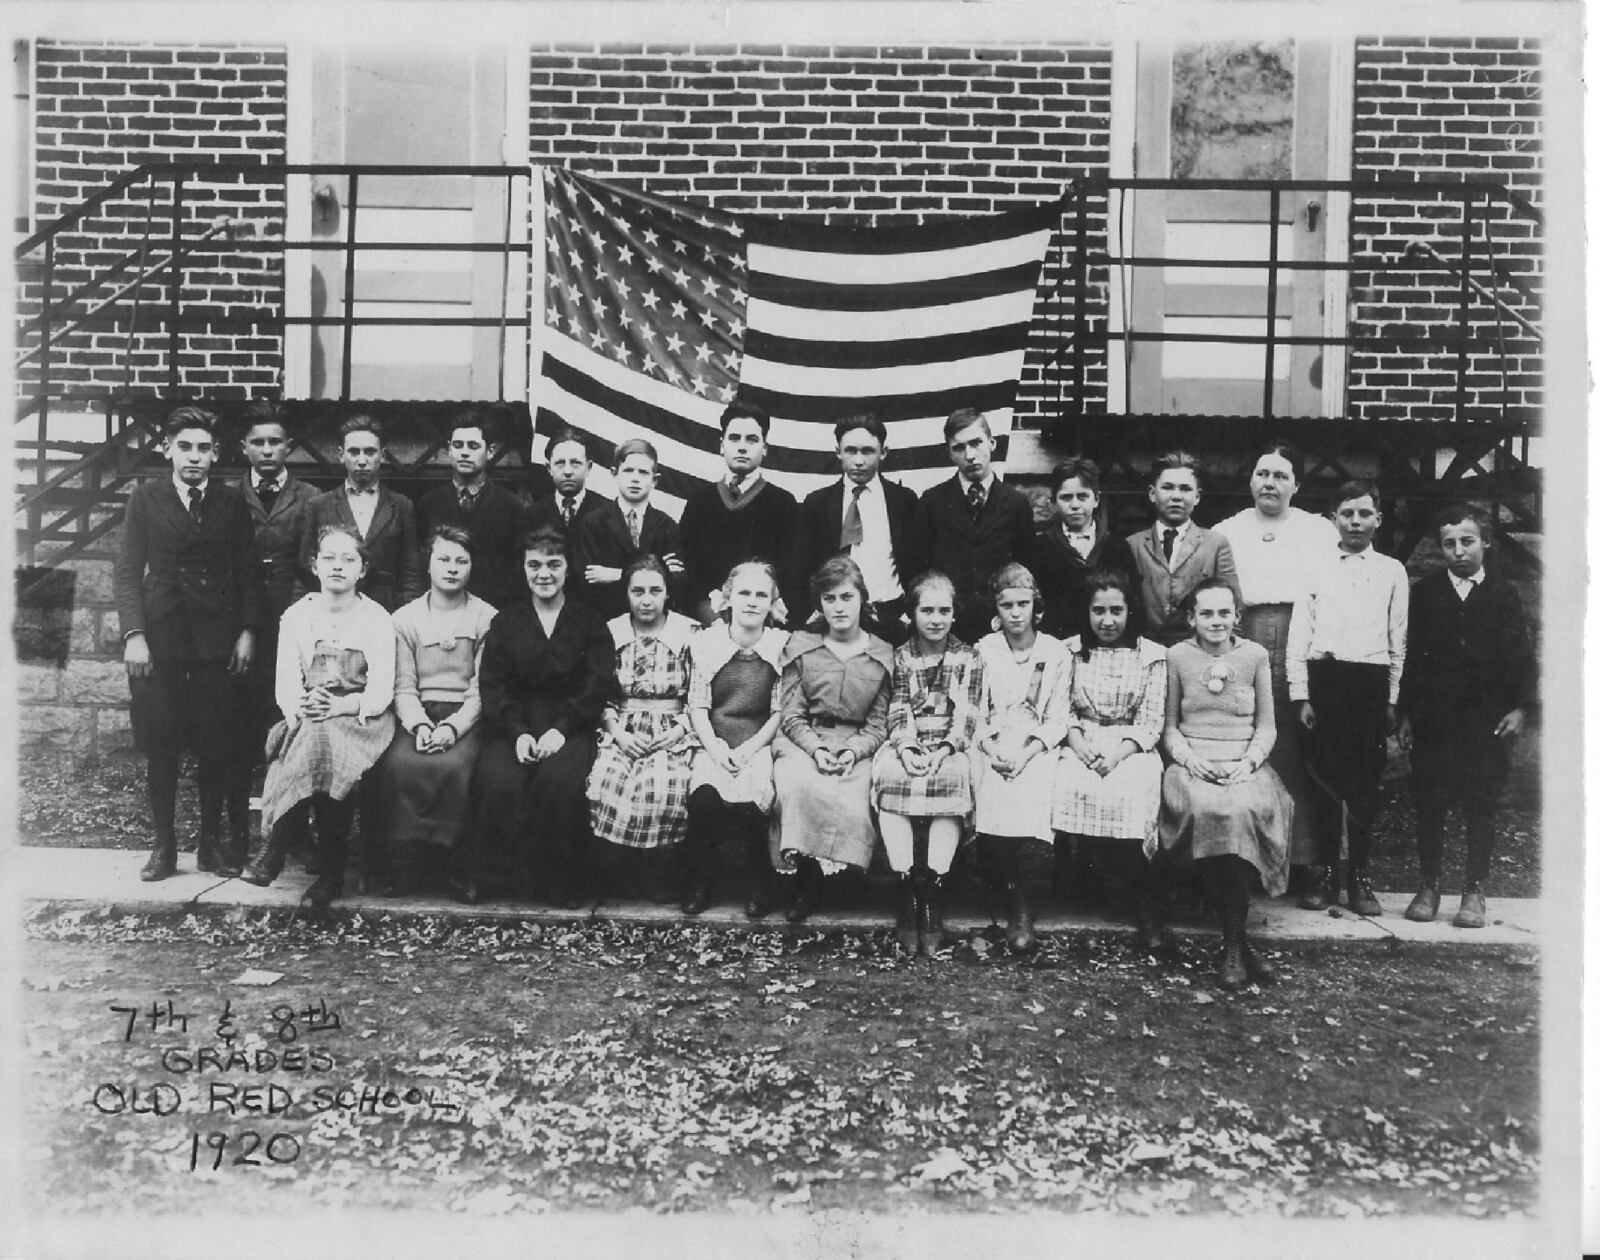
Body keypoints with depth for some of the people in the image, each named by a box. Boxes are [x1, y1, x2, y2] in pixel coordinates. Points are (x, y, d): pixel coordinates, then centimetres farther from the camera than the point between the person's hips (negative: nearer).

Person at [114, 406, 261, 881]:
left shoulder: (231, 501, 7)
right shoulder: (145, 498, 6)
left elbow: (248, 571, 7)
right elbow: (126, 570, 3)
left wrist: (247, 631, -2)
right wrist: (134, 634, -7)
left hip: (217, 642, 0)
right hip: (158, 638, 0)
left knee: (217, 747, 1)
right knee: (159, 747, 3)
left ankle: (212, 842, 15)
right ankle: (163, 845, 15)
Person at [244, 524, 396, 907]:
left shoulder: (376, 618, 3)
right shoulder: (296, 616, 11)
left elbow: (381, 692, -7)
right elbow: (285, 685, 2)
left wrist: (339, 705, -25)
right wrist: (303, 706, -21)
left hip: (361, 721, -1)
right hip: (306, 722, 2)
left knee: (326, 739, -34)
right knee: (318, 737, -33)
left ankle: (276, 847, -21)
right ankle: (330, 869, -29)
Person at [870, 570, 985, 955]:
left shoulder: (969, 658, 11)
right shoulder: (899, 656, 13)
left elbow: (966, 717, 1)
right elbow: (898, 712, 4)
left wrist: (944, 750, -16)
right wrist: (906, 748, -16)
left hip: (951, 748, -1)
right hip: (906, 746, 1)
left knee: (953, 777, -34)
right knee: (888, 775, -32)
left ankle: (934, 890, -29)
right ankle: (907, 890, -27)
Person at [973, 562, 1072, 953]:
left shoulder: (1056, 653, 7)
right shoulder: (983, 650, 11)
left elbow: (1056, 721, 3)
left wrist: (1025, 754, -13)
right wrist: (992, 750, -11)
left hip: (1037, 749, -1)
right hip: (992, 748, 1)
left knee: (1026, 799, -31)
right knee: (989, 803, -30)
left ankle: (1019, 906, -15)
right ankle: (1017, 901, -13)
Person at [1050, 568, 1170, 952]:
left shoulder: (1152, 656, 6)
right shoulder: (1071, 651, 10)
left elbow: (1151, 722, 1)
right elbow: (1062, 709, 8)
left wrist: (1118, 752, -15)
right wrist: (1077, 742, -11)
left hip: (1132, 747, -1)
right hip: (1081, 745, 1)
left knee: (1129, 796, -32)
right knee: (1070, 789, -31)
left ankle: (1149, 914, -17)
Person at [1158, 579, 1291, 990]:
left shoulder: (1255, 655, 11)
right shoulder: (1177, 657, 9)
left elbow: (1266, 726, 11)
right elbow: (1170, 725, 11)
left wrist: (1249, 761, -7)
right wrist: (1189, 757, -7)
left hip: (1245, 764, 1)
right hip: (1193, 763, 0)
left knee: (1245, 808, -34)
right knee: (1206, 808, -35)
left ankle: (1234, 944, -21)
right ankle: (1238, 940, -23)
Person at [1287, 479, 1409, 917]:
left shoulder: (1392, 572, 10)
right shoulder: (1317, 570, 8)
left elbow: (1400, 639, 9)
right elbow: (1298, 638, 5)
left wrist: (1393, 699, 2)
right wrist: (1301, 695, -2)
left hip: (1372, 681, 0)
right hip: (1324, 678, 0)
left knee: (1365, 781, 4)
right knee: (1326, 775, 2)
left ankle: (1361, 876, 13)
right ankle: (1325, 873, 11)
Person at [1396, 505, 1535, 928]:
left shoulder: (1504, 595, 6)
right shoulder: (1425, 592, 6)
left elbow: (1520, 656, 5)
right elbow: (1412, 653, 5)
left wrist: (1520, 707, -6)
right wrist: (1406, 713, 2)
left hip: (1486, 720, 0)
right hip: (1432, 719, 1)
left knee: (1481, 808, 2)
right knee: (1429, 806, 3)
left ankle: (1474, 892, 12)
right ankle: (1429, 887, 15)